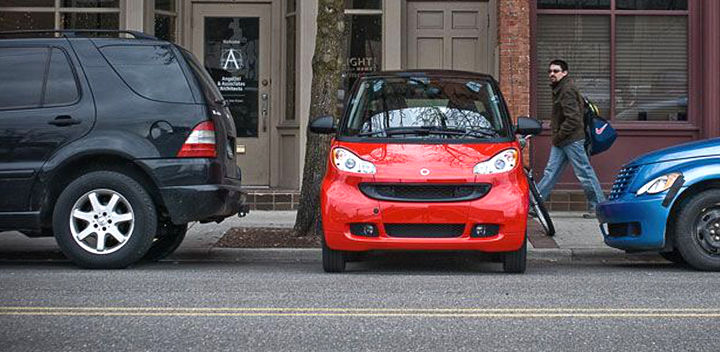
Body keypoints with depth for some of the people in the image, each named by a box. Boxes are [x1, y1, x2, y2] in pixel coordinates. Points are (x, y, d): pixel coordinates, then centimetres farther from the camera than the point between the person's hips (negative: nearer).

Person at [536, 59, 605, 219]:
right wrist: (556, 136, 14)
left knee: (584, 172, -3)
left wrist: (558, 136, -14)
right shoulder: (559, 89, 16)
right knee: (551, 172, 7)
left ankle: (598, 206, 4)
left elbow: (572, 119, -21)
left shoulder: (567, 90, -15)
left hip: (572, 140, -10)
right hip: (561, 140, 10)